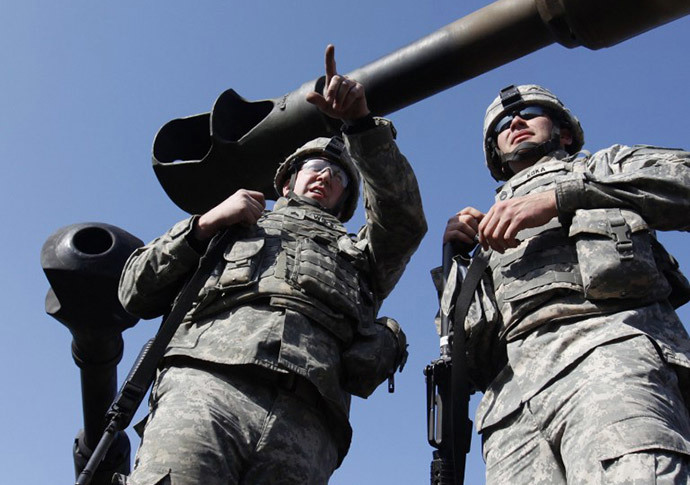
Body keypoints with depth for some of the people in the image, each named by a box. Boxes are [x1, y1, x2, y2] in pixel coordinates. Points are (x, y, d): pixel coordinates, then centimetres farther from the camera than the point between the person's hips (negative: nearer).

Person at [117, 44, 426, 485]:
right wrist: (204, 225, 15)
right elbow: (136, 293, 26)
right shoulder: (236, 226, 35)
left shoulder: (360, 254, 37)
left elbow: (404, 217, 14)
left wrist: (362, 123, 4)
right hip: (204, 385, 0)